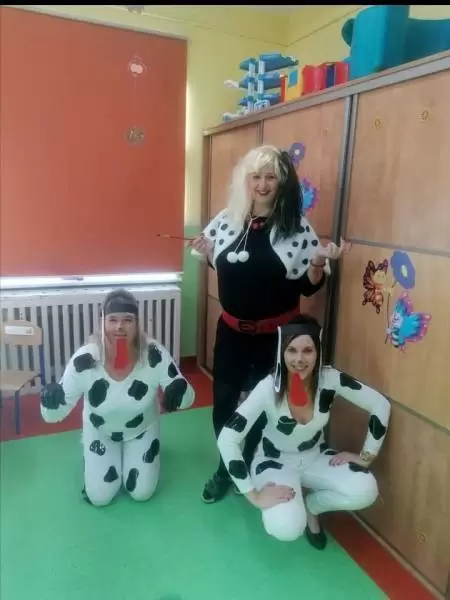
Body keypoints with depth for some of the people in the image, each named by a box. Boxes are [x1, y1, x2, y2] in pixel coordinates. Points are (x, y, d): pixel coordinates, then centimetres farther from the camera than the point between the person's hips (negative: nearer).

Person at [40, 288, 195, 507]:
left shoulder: (155, 355, -33)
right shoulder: (84, 360, -32)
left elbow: (188, 399, -24)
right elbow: (53, 414, -24)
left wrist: (179, 391, -49)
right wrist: (50, 401, -48)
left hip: (142, 429, 0)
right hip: (100, 432, 0)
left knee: (141, 493, 5)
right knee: (99, 498, 5)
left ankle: (130, 454, 35)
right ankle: (94, 460, 36)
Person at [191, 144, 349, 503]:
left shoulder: (298, 227, -10)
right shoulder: (226, 219, -1)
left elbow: (309, 287, -5)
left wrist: (319, 264, -25)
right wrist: (206, 253, -6)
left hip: (276, 334, -2)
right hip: (231, 330, 3)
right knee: (223, 402, 12)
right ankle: (227, 469, 38)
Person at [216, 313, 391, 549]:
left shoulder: (330, 379, -23)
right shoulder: (269, 388, -31)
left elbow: (381, 406, -11)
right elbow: (226, 439, -33)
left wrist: (366, 456, -10)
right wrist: (254, 495, -30)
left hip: (315, 457, 3)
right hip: (275, 461, -3)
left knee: (364, 492, -22)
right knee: (286, 528, -28)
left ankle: (310, 505, 8)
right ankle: (292, 508, 10)